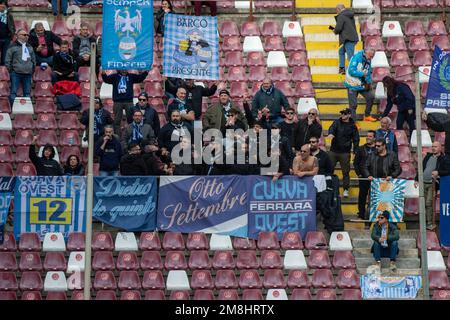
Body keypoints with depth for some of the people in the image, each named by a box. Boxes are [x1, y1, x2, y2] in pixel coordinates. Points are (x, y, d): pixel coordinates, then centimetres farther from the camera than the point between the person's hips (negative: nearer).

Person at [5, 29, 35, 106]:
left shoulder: (29, 47, 17)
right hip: (16, 74, -5)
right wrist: (11, 70, -4)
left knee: (27, 93, 6)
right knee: (13, 92, -6)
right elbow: (7, 60, 0)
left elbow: (33, 59, 25)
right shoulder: (13, 46, 0)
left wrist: (32, 69, 15)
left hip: (28, 74, 5)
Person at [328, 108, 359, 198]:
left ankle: (346, 190, 13)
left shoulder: (352, 126, 2)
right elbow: (332, 128, -17)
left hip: (345, 152, -1)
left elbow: (356, 139, 6)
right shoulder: (337, 122, 4)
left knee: (345, 172, 3)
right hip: (333, 150, 1)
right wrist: (331, 133, -40)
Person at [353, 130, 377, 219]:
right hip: (363, 177, 2)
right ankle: (361, 214, 14)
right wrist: (359, 173, -1)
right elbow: (355, 162, 9)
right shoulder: (361, 149, 9)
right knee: (362, 195, 6)